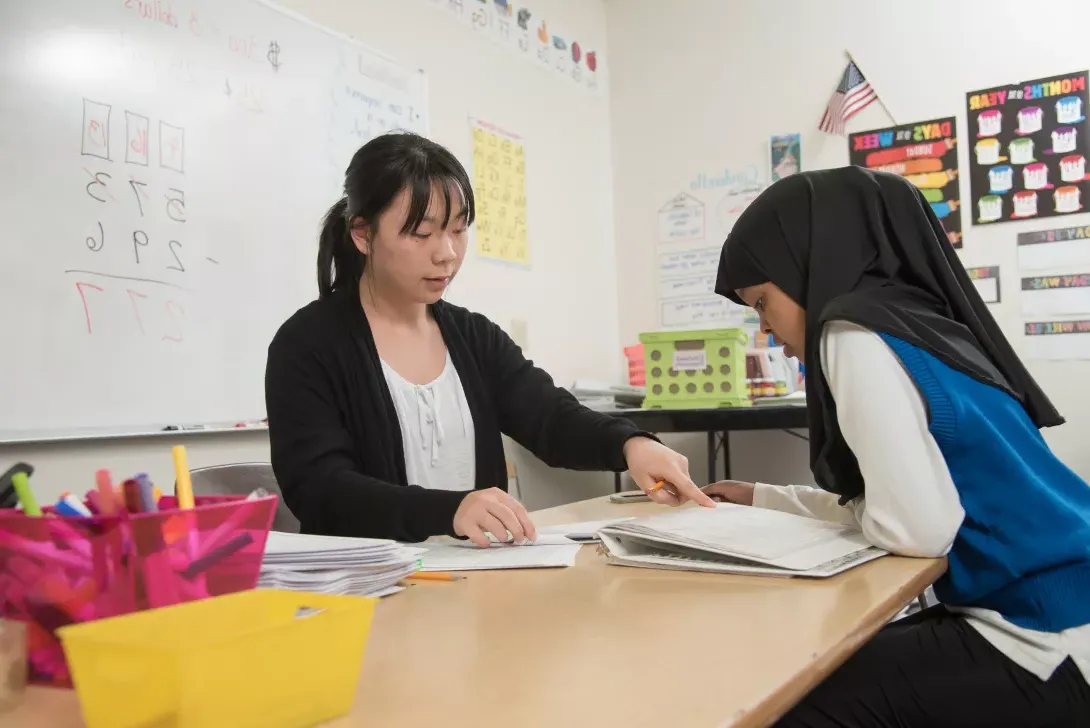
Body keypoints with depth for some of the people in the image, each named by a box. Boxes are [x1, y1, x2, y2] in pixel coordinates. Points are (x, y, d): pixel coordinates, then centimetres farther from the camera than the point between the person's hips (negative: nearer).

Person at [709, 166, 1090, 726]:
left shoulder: (856, 333, -16)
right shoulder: (906, 323, 11)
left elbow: (915, 527, -25)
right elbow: (898, 501, 18)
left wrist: (853, 513, -3)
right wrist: (763, 499, 23)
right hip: (1042, 612, 9)